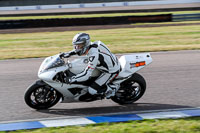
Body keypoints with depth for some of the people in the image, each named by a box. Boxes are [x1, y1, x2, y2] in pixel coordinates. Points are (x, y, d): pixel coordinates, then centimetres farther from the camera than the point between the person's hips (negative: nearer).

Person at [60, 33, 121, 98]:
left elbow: (87, 75, -33)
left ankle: (111, 89, 6)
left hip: (111, 72, -9)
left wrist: (73, 79, -26)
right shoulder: (92, 45, -7)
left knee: (92, 90, -12)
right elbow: (81, 49, 18)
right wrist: (69, 53, 8)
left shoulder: (93, 55, -32)